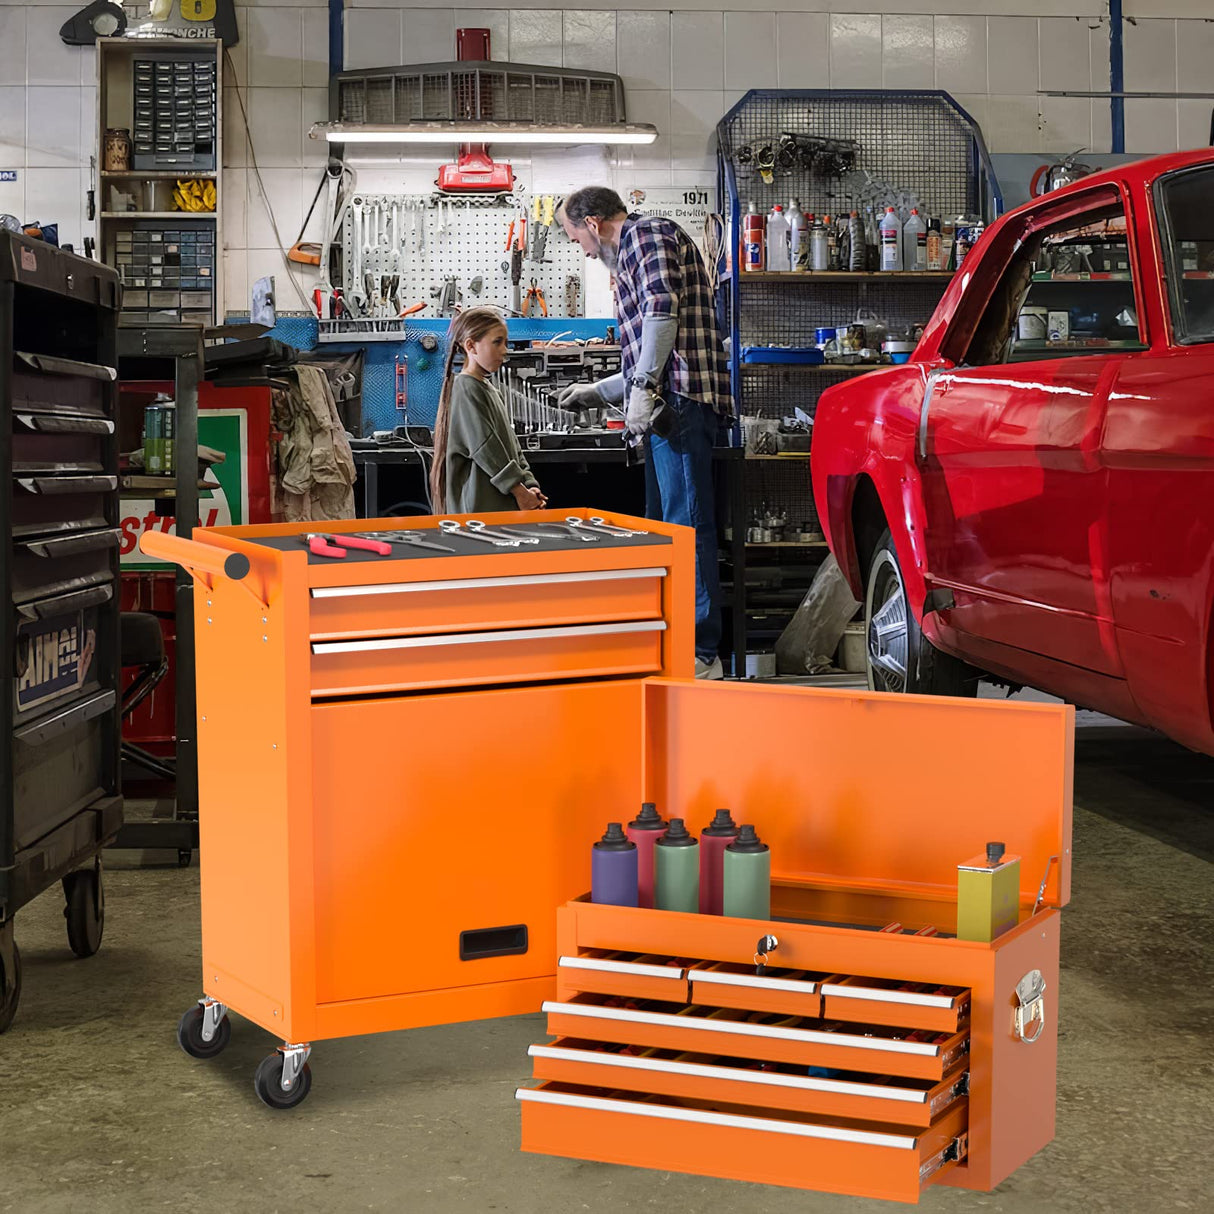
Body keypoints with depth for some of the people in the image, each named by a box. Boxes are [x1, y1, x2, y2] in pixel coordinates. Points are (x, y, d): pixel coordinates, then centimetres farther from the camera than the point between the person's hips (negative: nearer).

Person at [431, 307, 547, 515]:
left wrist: (529, 485, 7)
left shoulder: (491, 391, 20)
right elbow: (486, 448, -14)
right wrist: (519, 490, -12)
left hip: (503, 505, 9)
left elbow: (512, 445, 20)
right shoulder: (466, 390, -8)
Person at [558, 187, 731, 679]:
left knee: (686, 527, -12)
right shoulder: (631, 258, 30)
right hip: (669, 406, 11)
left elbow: (663, 312, -18)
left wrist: (643, 387, -22)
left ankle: (701, 655, -13)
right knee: (664, 524, 11)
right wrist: (597, 391, 38)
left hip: (680, 400, -11)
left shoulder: (648, 233, 0)